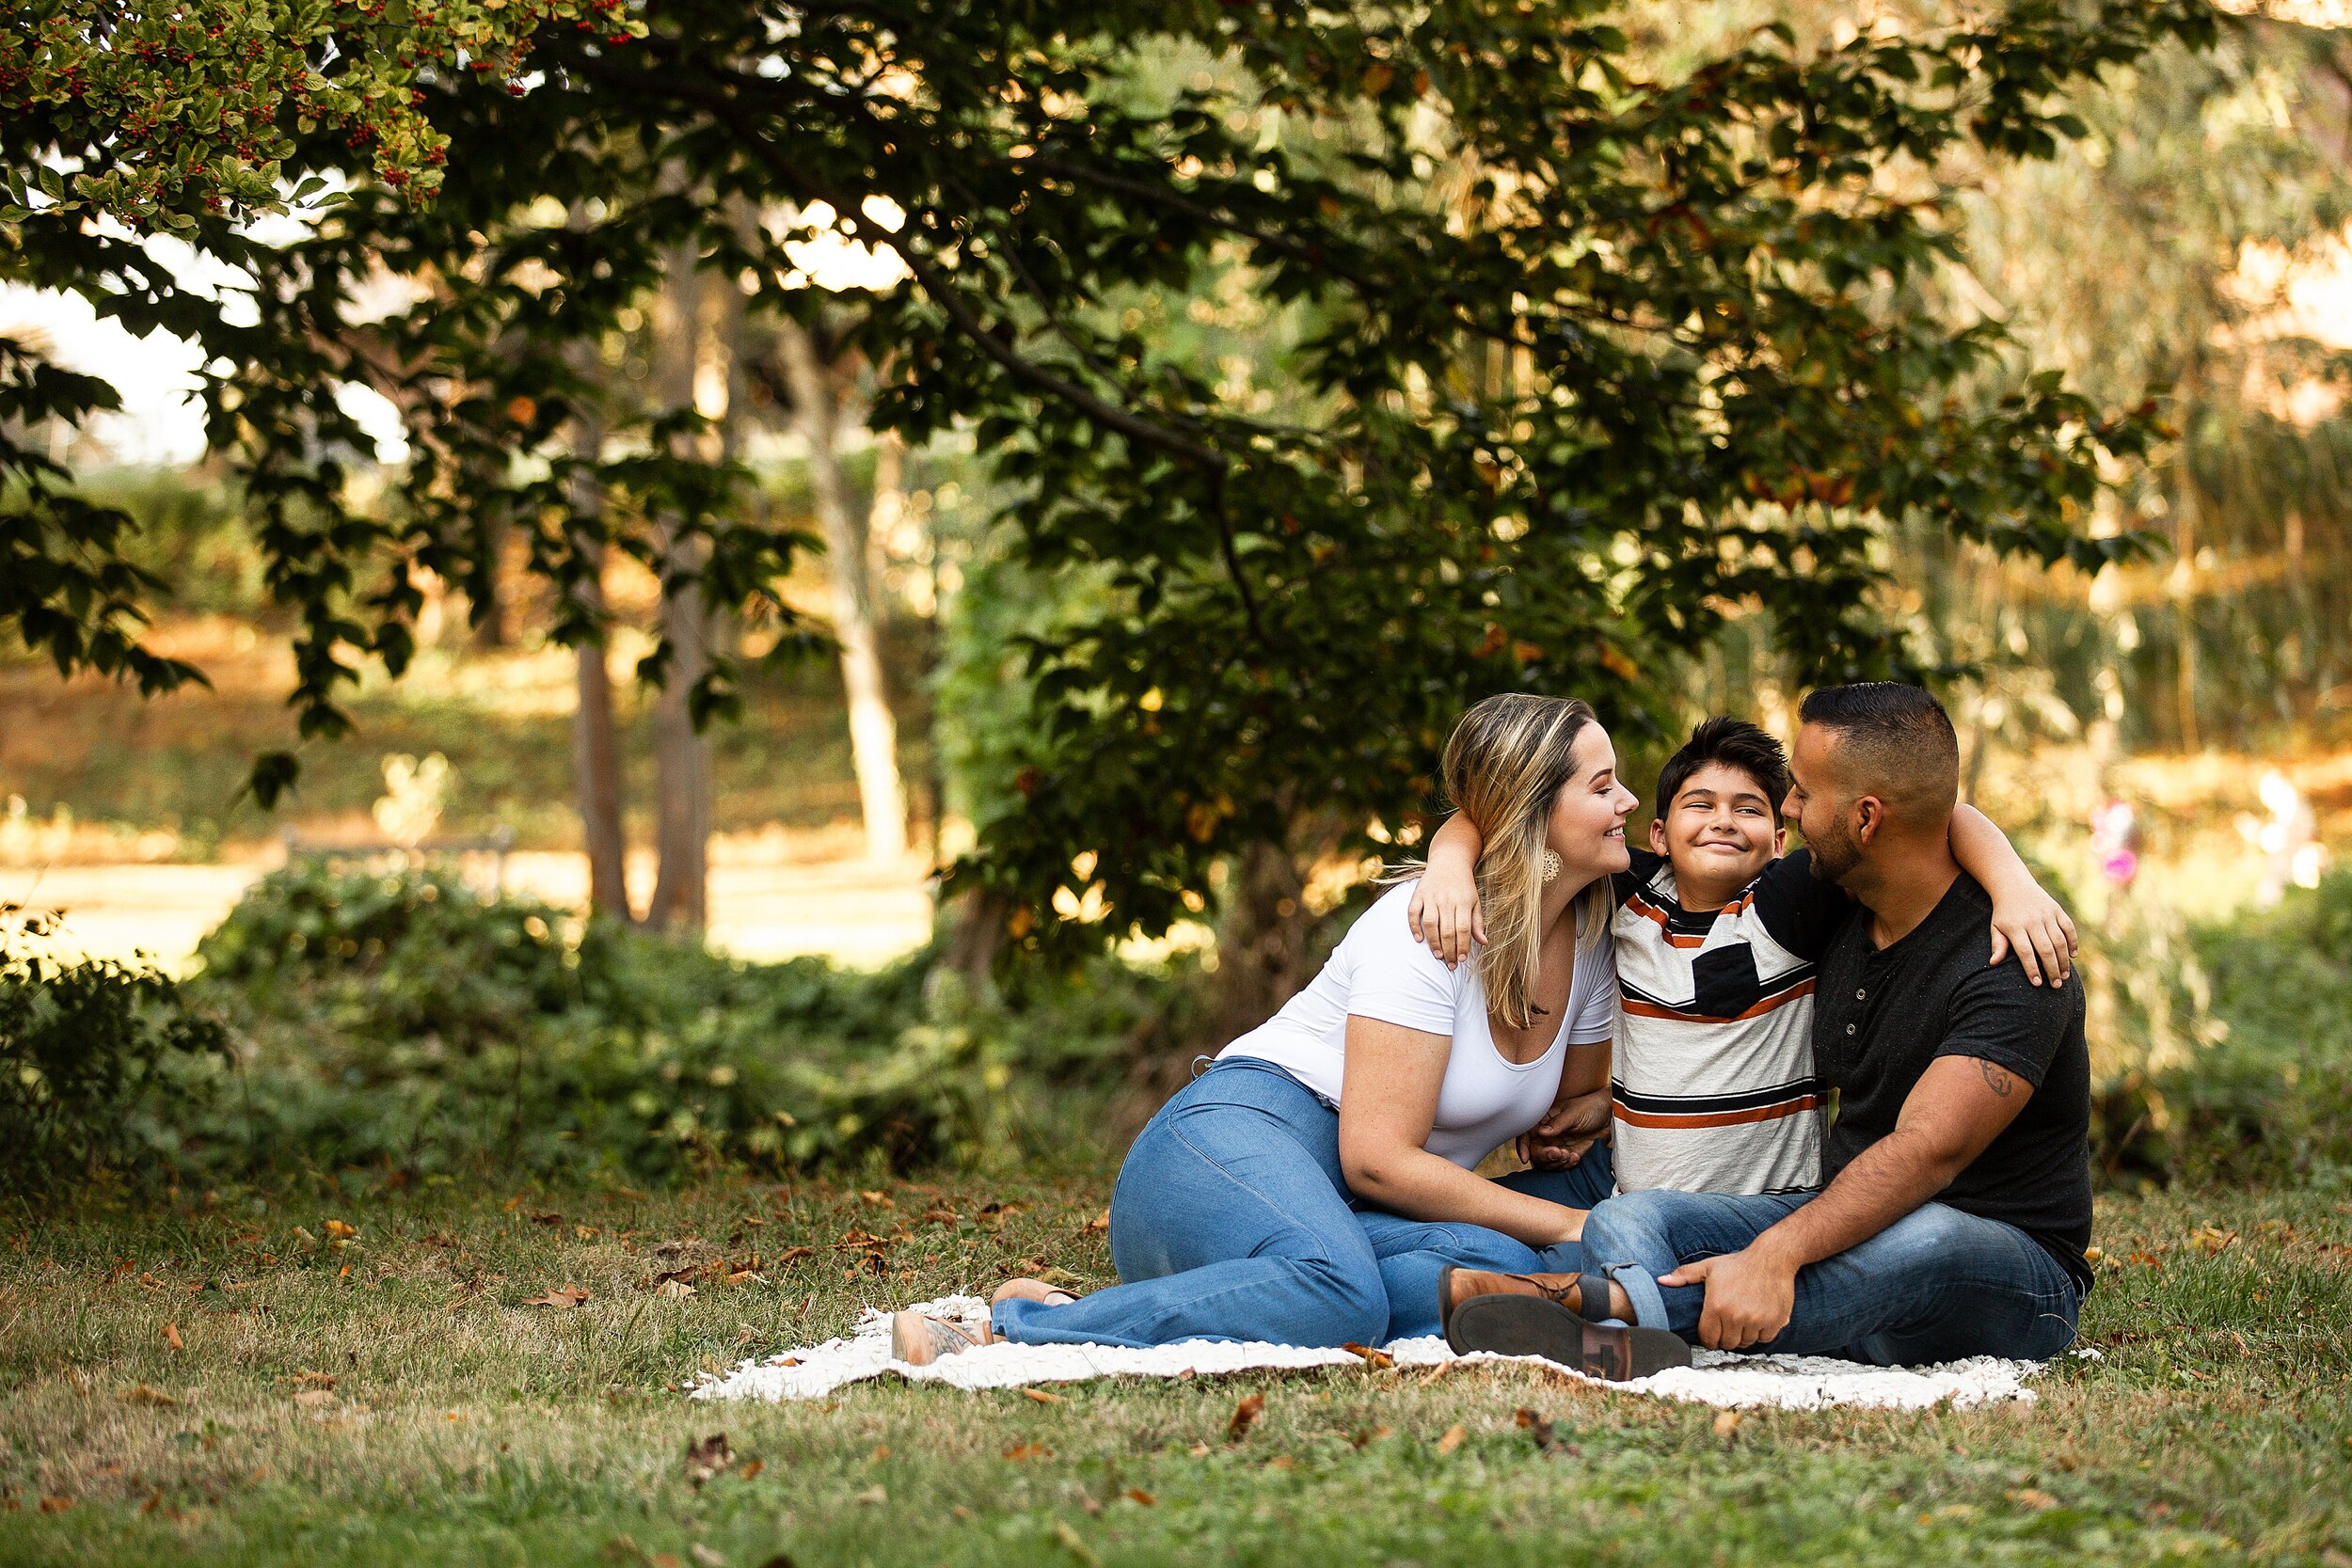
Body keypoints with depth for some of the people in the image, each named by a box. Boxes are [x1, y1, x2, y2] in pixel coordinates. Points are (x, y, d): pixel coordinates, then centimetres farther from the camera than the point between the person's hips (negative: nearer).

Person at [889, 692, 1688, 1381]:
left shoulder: (1591, 936, 11)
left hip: (1349, 1213, 8)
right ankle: (1009, 1334, -35)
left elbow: (1585, 1096, 26)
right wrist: (1569, 1225, -15)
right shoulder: (1424, 928, -13)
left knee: (1497, 1263, -29)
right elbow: (1378, 1157, -18)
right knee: (1340, 1292, -43)